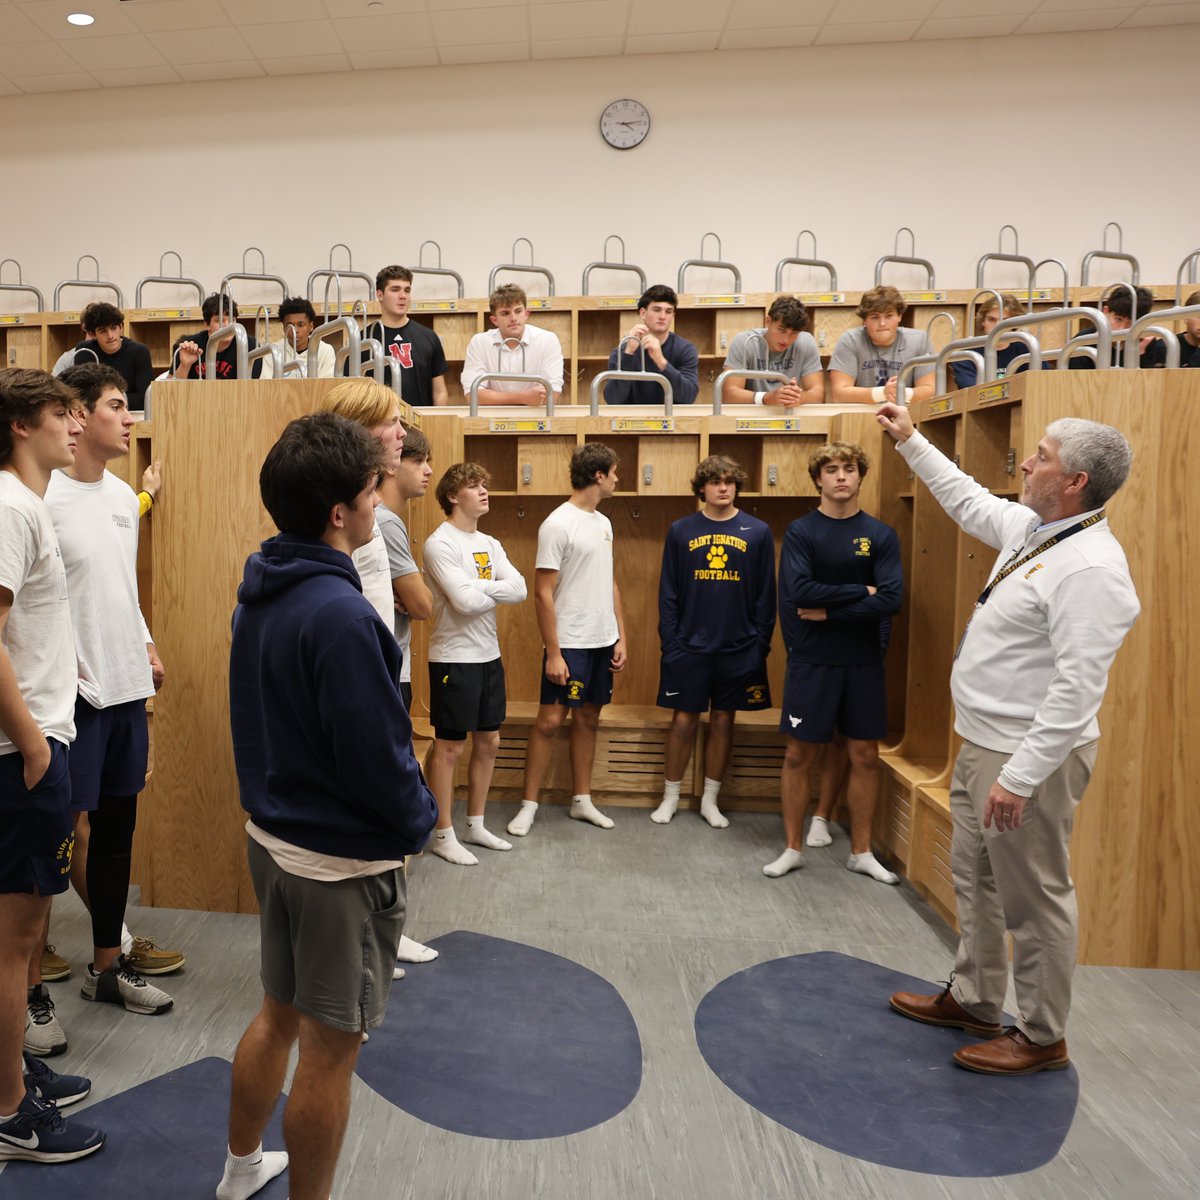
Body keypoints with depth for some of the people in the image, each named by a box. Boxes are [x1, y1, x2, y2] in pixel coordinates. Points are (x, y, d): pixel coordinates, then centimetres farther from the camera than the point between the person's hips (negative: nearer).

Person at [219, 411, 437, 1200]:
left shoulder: (261, 594, 2)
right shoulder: (340, 615, -27)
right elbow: (377, 757, -23)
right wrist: (419, 821, -6)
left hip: (273, 836, 9)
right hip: (343, 859, -9)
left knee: (279, 1013, 26)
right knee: (331, 1046, 9)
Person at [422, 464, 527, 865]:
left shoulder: (490, 545, 10)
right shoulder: (439, 543, -13)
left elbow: (519, 590, -3)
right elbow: (465, 601, -23)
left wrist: (478, 588, -16)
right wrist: (497, 590, -5)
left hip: (489, 656, 8)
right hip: (453, 658, -8)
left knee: (488, 741, 14)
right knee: (449, 746, 2)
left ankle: (475, 826, 29)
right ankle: (443, 835, 15)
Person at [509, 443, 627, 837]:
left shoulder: (603, 523, 12)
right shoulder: (557, 525, -13)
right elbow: (543, 593, -14)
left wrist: (620, 638, 11)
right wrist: (553, 653, -17)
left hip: (603, 642, 8)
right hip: (569, 643, -7)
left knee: (588, 718, 14)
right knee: (549, 721, -2)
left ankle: (582, 800, 24)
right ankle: (529, 804, 10)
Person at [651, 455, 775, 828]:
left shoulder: (757, 532, 1)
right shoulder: (681, 530, 1)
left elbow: (766, 594, 3)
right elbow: (668, 592, 2)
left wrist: (762, 644, -1)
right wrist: (669, 642, -3)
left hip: (738, 650, 1)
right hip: (688, 647, -1)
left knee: (723, 721, 10)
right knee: (683, 721, 5)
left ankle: (710, 800, 25)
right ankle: (670, 798, 22)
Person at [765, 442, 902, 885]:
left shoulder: (881, 535, 1)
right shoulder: (800, 531, -4)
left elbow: (891, 600, -11)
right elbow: (800, 591, -19)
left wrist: (829, 611, -15)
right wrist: (860, 591, -13)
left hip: (864, 662, 2)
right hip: (811, 661, -2)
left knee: (865, 757, 9)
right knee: (798, 755, 6)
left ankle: (861, 852, 25)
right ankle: (793, 848, 21)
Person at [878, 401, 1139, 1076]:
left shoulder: (1090, 567, -23)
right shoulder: (1034, 528, 6)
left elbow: (1079, 688, -27)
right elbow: (969, 500, 26)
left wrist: (1019, 776, -27)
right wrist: (911, 441, 30)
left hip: (1029, 756, -10)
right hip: (983, 743, 10)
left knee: (1034, 898, 6)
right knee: (977, 880, 21)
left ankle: (1042, 1038, 24)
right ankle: (973, 1001, 38)